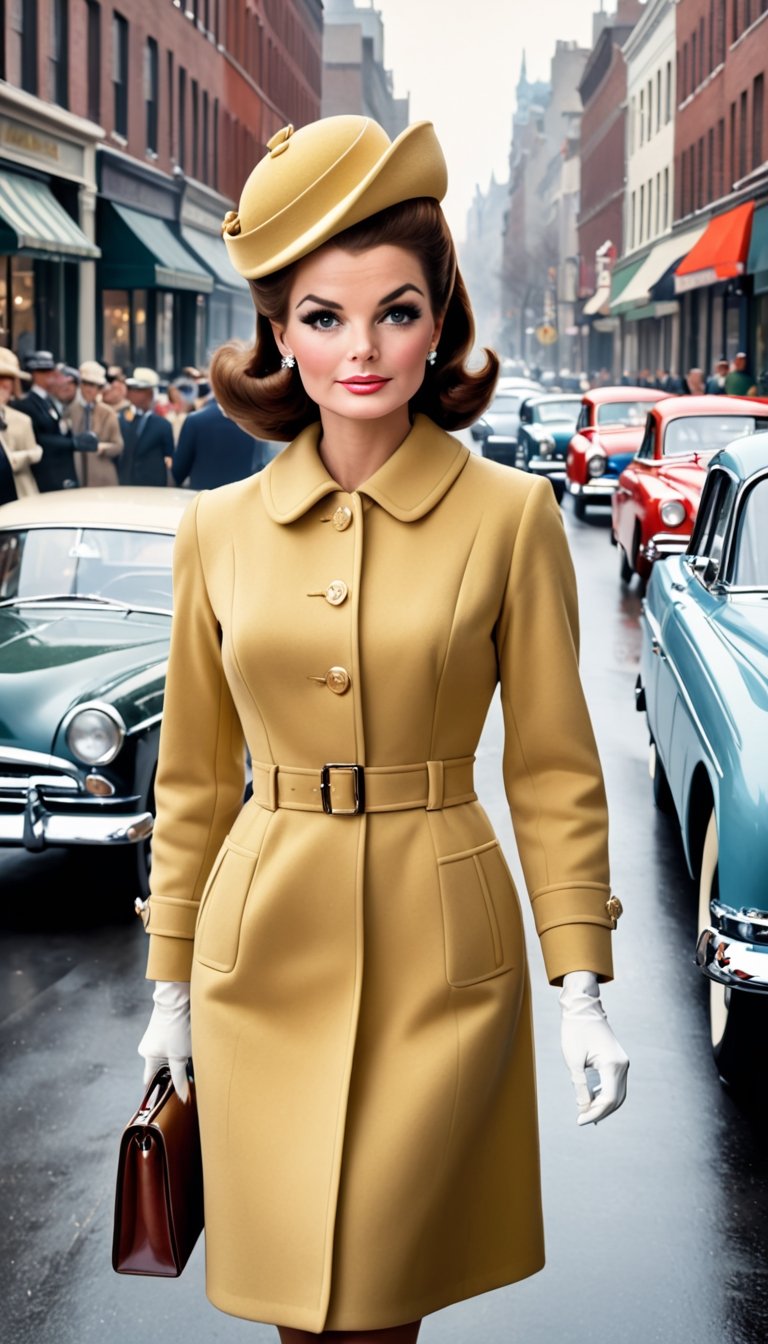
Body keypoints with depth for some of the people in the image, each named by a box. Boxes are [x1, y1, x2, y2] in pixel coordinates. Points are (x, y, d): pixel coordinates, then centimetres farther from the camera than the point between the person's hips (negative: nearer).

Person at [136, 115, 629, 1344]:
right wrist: (170, 985, 11)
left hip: (439, 950, -2)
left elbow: (552, 769, -1)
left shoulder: (508, 517, -5)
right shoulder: (219, 529, 2)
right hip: (264, 953, 2)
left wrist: (583, 987, -4)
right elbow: (195, 779, 9)